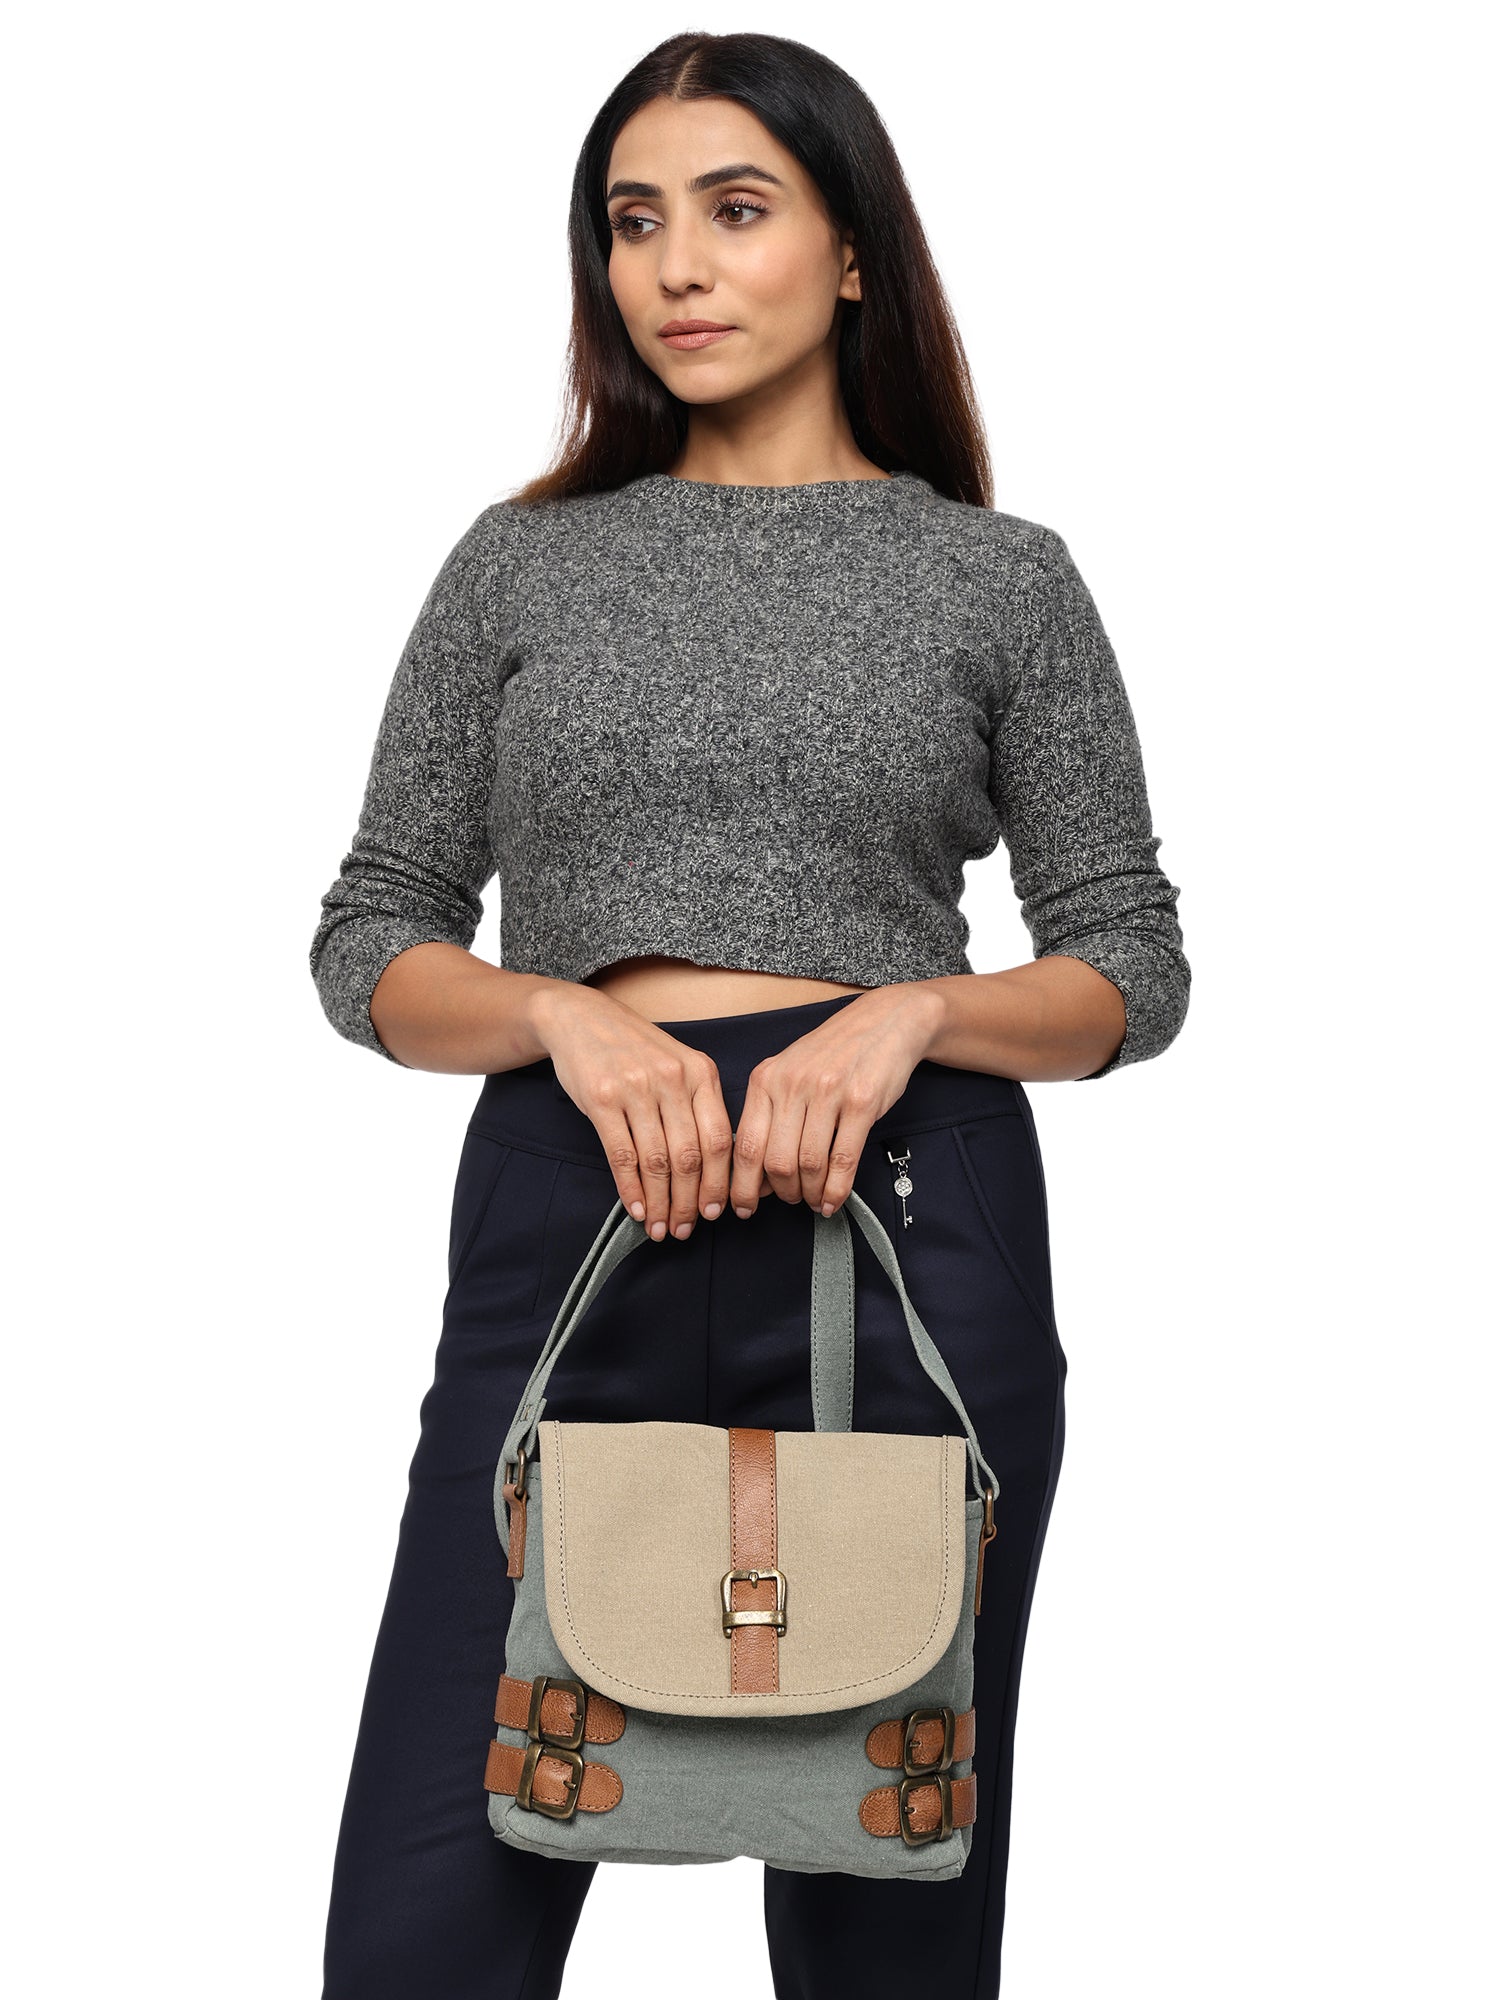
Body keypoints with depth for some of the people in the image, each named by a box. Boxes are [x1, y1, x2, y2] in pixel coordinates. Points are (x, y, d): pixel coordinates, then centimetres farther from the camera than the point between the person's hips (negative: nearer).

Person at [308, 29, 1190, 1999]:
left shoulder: (1001, 576, 7)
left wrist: (909, 1009, -12)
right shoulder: (521, 563, 11)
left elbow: (1130, 971, 7)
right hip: (568, 1221, 1)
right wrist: (570, 1016, -10)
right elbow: (371, 944, 9)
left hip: (908, 1226, 0)